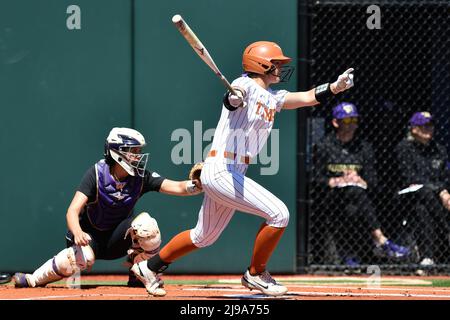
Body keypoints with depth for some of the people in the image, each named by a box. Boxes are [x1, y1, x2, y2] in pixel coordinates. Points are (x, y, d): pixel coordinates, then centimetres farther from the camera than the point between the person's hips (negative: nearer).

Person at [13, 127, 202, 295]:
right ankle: (33, 280, -13)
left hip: (117, 239, 3)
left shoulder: (142, 178, -12)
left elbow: (177, 187, -22)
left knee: (146, 224, -28)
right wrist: (77, 233, -51)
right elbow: (73, 210, -29)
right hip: (91, 235, -3)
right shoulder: (96, 174, -20)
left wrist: (197, 185, -45)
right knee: (82, 257, -37)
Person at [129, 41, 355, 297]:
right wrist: (234, 97, -55)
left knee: (204, 237, 21)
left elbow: (307, 98, 8)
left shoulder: (273, 98, 16)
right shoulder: (246, 85, -9)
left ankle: (150, 267, 35)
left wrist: (335, 87, -9)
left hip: (233, 174, 10)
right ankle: (256, 275, 2)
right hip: (221, 171, -10)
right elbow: (231, 100, -31)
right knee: (279, 214, -13)